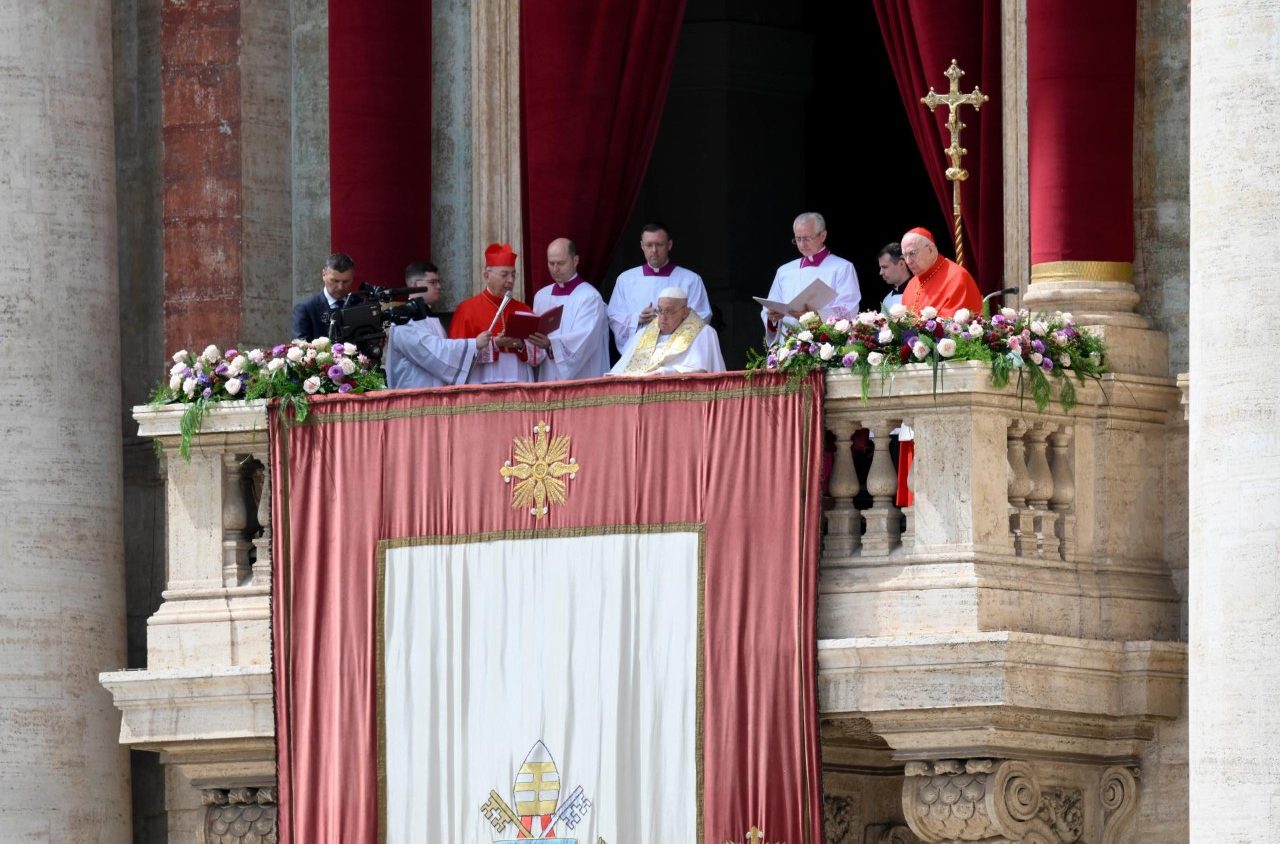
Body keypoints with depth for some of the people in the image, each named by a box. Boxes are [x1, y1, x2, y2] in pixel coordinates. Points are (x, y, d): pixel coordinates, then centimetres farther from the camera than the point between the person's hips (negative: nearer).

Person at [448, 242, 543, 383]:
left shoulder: (523, 310, 13)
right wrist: (493, 344, -15)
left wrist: (521, 345, -10)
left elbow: (538, 354, 11)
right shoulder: (467, 308, 2)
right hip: (484, 386, -3)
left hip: (520, 387, 3)